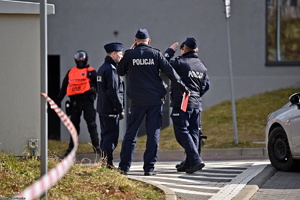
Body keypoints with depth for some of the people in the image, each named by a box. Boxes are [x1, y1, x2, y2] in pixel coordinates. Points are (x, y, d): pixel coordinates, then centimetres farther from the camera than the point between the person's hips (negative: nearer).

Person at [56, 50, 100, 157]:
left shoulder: (91, 71, 5)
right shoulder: (71, 72, 17)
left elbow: (98, 85, 1)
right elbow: (64, 87, 21)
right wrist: (58, 100, 17)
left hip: (87, 100, -4)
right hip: (75, 101, 4)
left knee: (91, 124, -8)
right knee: (74, 125, 8)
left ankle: (96, 146, -6)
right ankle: (71, 148, 13)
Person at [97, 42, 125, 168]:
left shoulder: (102, 68, 15)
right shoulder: (111, 70, -16)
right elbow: (113, 92, -21)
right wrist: (120, 108, -15)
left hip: (102, 108, 10)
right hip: (111, 110, -10)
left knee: (105, 135, 14)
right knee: (111, 136, -7)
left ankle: (104, 161, 18)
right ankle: (108, 162, -10)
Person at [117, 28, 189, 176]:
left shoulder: (130, 55, -1)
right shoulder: (155, 54, 0)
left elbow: (120, 71, 14)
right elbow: (170, 72, -2)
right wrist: (183, 89, 4)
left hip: (137, 101, 0)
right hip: (155, 100, 0)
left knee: (130, 133, 8)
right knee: (153, 134, 4)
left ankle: (124, 166, 6)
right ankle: (149, 168, 1)